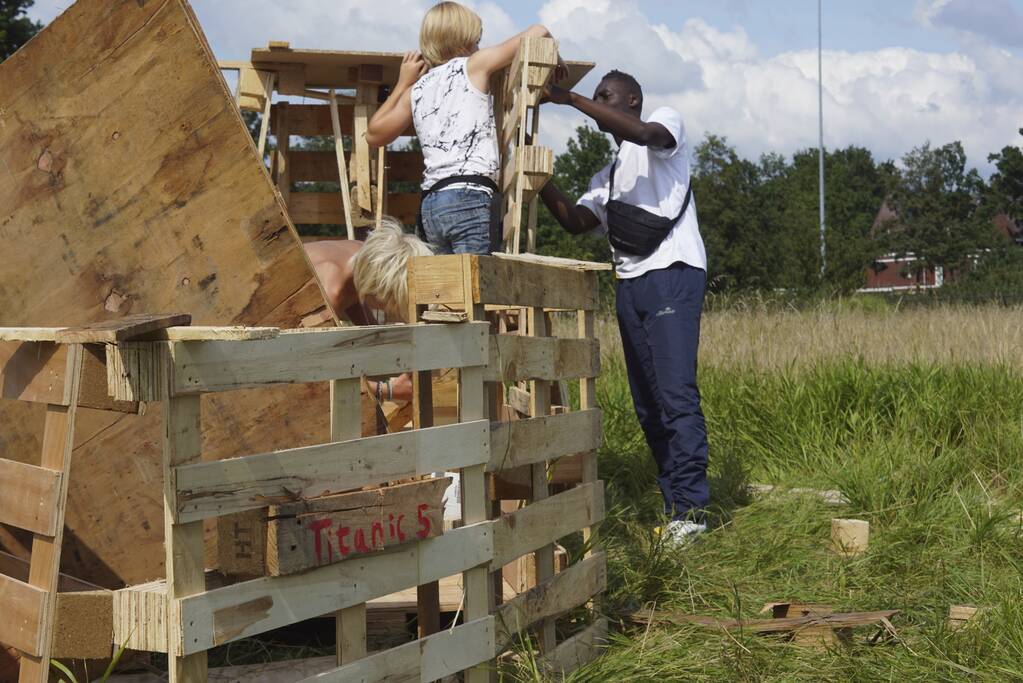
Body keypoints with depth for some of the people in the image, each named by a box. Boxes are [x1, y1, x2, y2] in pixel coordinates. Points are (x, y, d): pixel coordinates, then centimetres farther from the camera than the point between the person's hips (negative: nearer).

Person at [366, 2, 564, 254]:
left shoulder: (416, 90, 20)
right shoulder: (473, 66, 8)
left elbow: (374, 134, 34)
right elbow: (538, 33, 13)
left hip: (430, 205, 6)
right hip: (471, 200, -6)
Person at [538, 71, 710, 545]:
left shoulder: (667, 122, 6)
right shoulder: (608, 176, 26)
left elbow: (643, 133, -18)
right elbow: (575, 221, 13)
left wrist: (567, 97, -18)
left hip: (672, 274, -8)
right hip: (630, 284, 8)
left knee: (676, 394, -14)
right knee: (647, 404, 4)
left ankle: (692, 509, -12)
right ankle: (674, 505, 9)